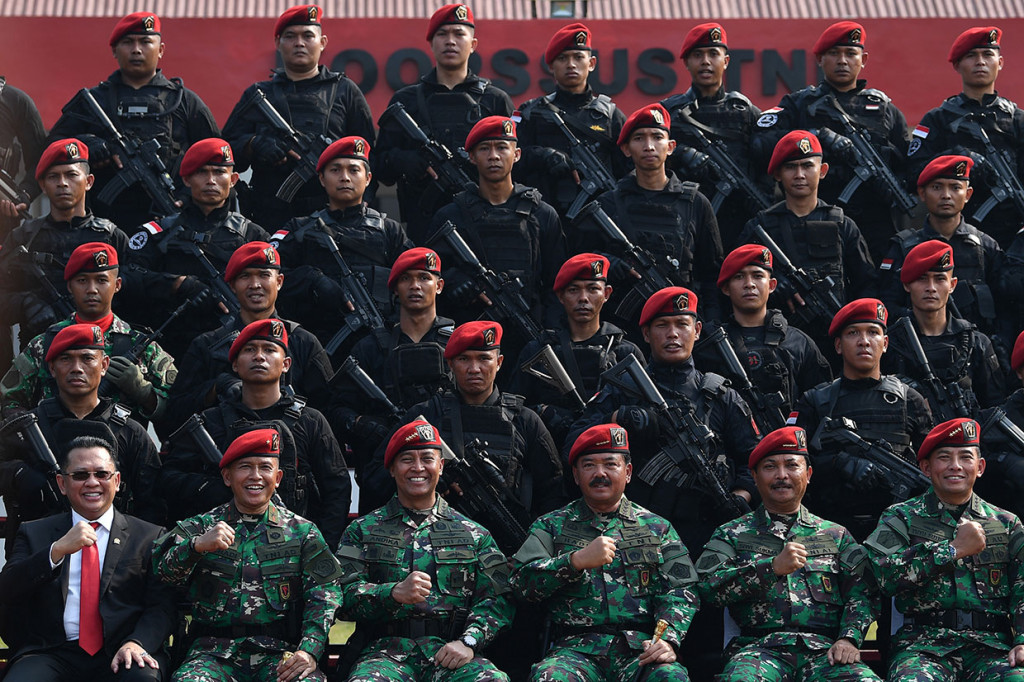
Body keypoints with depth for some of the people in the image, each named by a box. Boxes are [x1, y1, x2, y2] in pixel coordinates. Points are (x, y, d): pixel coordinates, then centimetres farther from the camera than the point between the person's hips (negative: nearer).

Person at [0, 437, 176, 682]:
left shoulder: (149, 537, 13)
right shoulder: (34, 533, 17)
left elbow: (162, 607, 4)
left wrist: (136, 643, -18)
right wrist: (57, 549, -12)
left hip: (120, 655, -1)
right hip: (53, 655, 1)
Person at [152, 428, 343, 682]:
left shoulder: (302, 531, 14)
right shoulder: (200, 527, 14)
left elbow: (324, 594, 5)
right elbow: (163, 571, -2)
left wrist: (309, 651, -12)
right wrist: (197, 545, -23)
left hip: (280, 653, 0)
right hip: (215, 654, 0)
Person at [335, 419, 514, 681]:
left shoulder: (474, 534, 19)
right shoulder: (362, 530, 17)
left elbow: (497, 599, 9)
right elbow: (345, 594, 4)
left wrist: (468, 641, -9)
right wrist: (394, 593, -15)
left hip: (451, 652, 1)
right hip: (388, 648, -1)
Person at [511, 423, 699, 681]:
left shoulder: (656, 527, 20)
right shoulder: (552, 526, 17)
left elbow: (680, 590, 10)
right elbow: (521, 582, 3)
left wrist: (669, 639, -10)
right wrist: (577, 560, -11)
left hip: (640, 650, 1)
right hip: (577, 648, -1)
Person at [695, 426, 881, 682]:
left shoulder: (835, 535, 23)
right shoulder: (732, 534, 18)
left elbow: (861, 594, 13)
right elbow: (708, 588, 1)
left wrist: (849, 639, -7)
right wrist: (772, 567, -9)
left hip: (823, 649, 2)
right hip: (760, 648, -2)